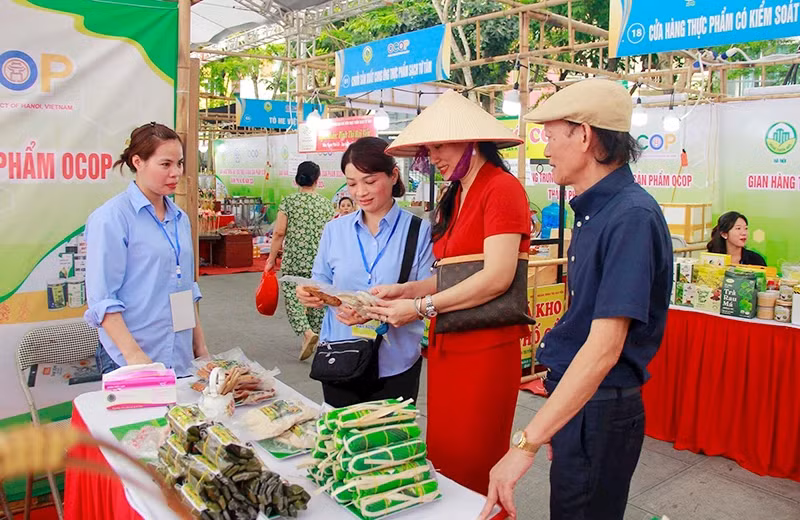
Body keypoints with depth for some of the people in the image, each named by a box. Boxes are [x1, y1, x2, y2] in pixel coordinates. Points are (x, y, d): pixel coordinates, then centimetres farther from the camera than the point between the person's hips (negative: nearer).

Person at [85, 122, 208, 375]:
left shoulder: (180, 218, 11)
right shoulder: (111, 217, -9)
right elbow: (102, 301, -14)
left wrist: (200, 347, 15)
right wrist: (135, 355, -20)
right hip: (127, 362, -6)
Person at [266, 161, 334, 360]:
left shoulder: (288, 202, -2)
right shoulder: (325, 203, 3)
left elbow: (279, 233, -6)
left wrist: (271, 259, 2)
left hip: (293, 260, -2)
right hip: (319, 262, 2)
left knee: (293, 298, 2)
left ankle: (307, 332, -17)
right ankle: (314, 332, 21)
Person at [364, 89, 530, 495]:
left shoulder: (501, 188, -10)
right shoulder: (454, 198, 15)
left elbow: (497, 277, -19)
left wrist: (420, 307, -15)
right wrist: (405, 290, -1)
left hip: (485, 348, -7)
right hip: (446, 345, 8)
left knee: (472, 466, 4)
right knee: (442, 460, 14)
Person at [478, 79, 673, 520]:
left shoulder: (631, 216, -23)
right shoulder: (592, 211, 8)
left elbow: (605, 348, -30)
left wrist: (527, 443, -33)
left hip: (602, 408, -9)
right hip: (572, 399, 9)